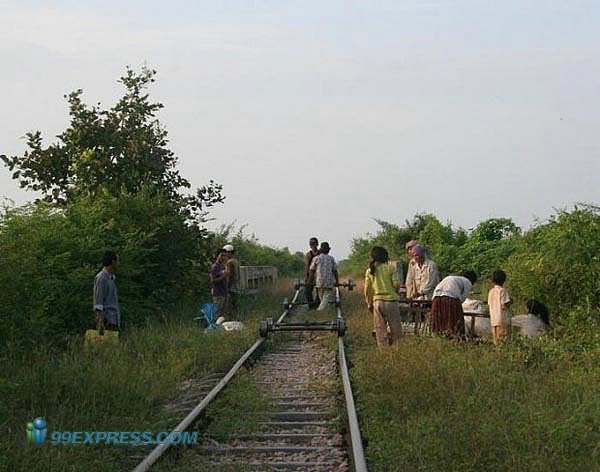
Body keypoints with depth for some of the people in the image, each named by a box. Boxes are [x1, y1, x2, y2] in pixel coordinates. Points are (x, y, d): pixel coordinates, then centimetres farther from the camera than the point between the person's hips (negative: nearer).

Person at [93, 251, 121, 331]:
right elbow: (98, 302, -16)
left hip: (113, 321, 9)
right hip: (106, 320, -9)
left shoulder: (112, 278, 18)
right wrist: (100, 323, -21)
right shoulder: (101, 278, -11)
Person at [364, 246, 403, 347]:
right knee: (395, 328, 4)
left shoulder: (369, 271, 5)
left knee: (380, 329, 7)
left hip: (377, 301, 3)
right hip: (391, 300, -3)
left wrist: (369, 304, 17)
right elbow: (396, 284, -9)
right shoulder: (390, 268, -5)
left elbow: (367, 290, 7)